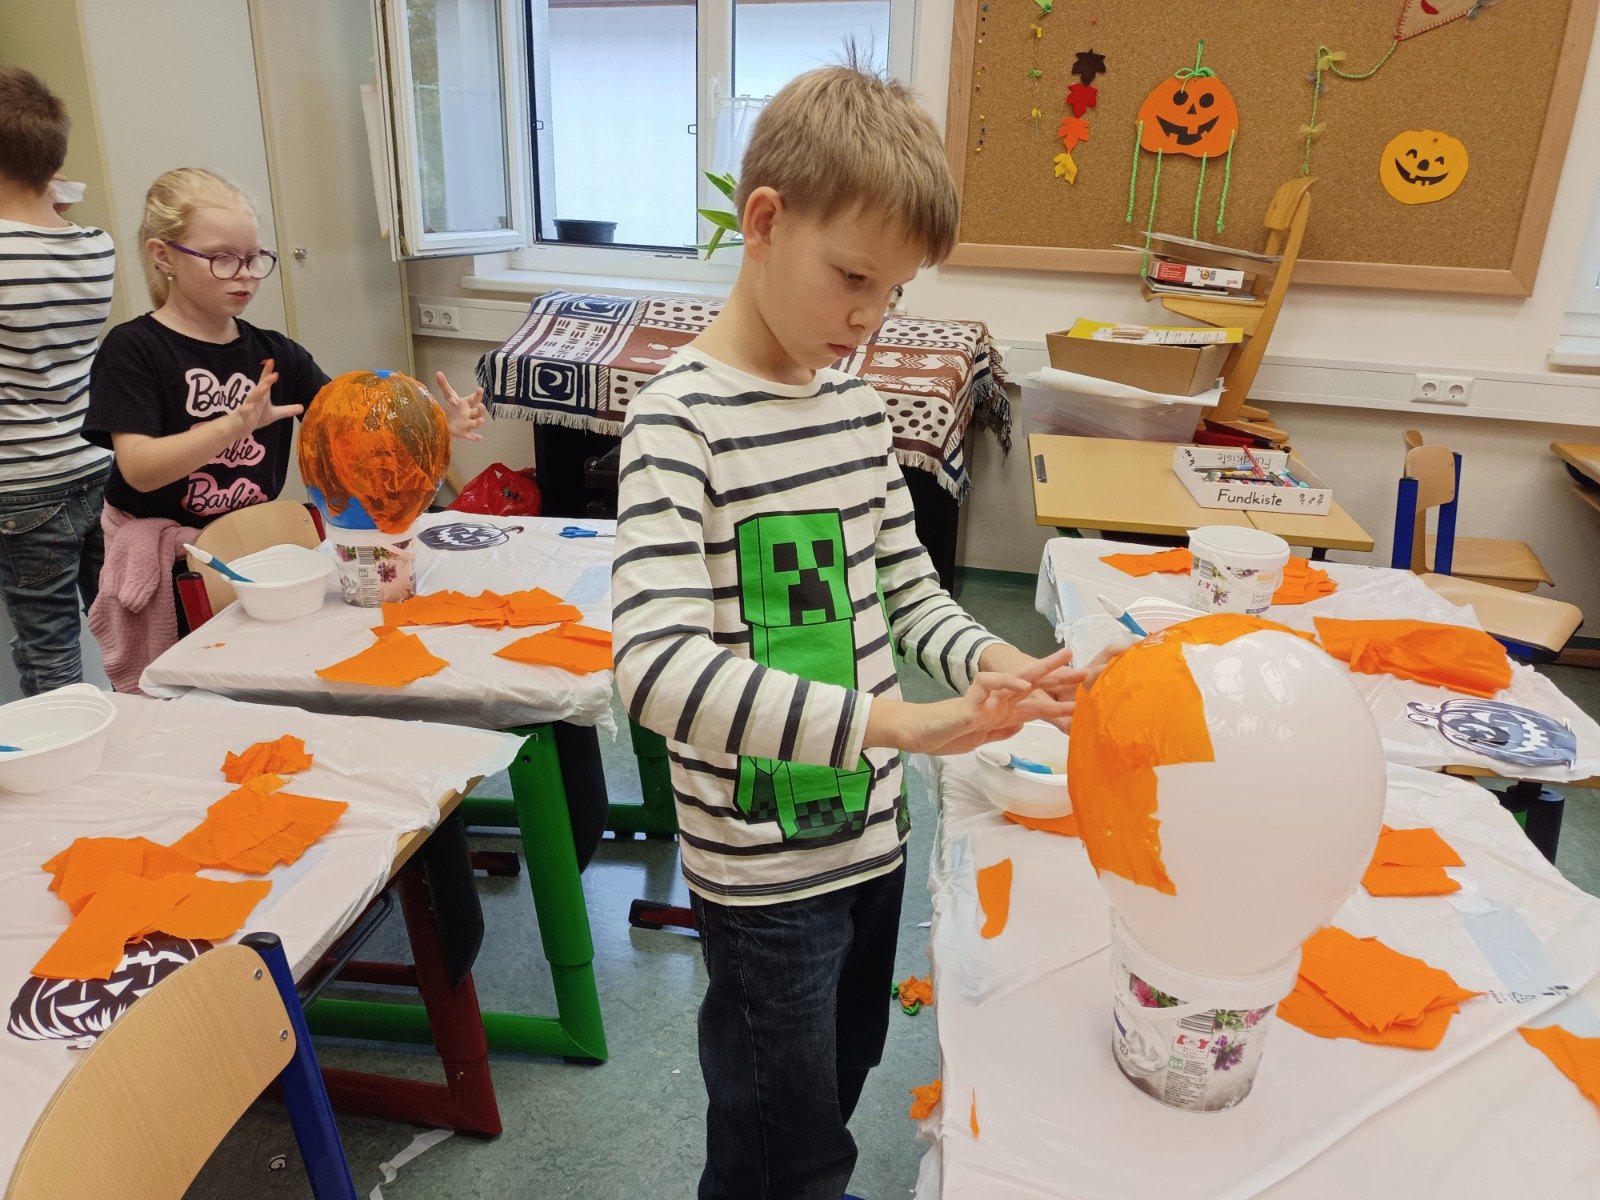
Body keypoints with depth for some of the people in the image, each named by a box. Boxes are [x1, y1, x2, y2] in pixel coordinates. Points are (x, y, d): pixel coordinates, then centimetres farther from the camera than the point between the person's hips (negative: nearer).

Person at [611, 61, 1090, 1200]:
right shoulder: (682, 417, -20)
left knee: (842, 1081, 28)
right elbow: (657, 663, -31)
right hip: (765, 868, -7)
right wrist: (890, 721, -36)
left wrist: (990, 661, -9)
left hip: (873, 830, 7)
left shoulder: (858, 404, 3)